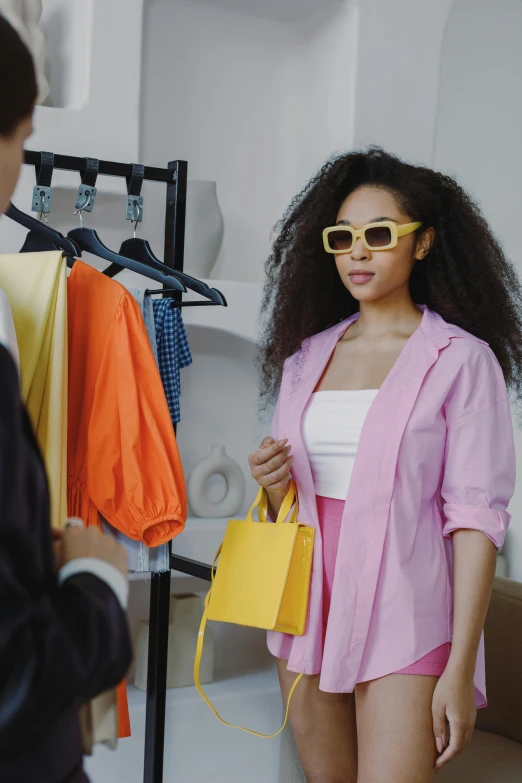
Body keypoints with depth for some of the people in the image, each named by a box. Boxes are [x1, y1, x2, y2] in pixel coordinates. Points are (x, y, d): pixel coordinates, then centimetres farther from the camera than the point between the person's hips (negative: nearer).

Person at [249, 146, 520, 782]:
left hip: (401, 615, -5)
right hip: (307, 604, 5)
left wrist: (460, 669, -14)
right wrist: (274, 487, -7)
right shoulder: (307, 353, 9)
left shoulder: (461, 359, -7)